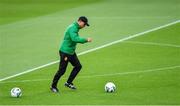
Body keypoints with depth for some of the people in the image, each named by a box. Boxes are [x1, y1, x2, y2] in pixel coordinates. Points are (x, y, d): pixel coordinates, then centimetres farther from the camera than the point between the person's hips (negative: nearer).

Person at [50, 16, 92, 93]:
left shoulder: (75, 28, 11)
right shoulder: (73, 28, -20)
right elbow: (75, 39, -36)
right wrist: (86, 40, -34)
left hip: (71, 52, 10)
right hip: (65, 52, -10)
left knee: (78, 66, 8)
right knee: (62, 70, -3)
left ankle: (69, 83, 18)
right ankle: (53, 86, 12)